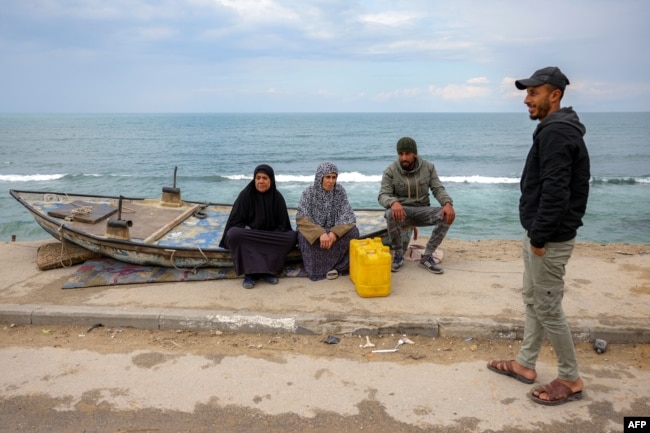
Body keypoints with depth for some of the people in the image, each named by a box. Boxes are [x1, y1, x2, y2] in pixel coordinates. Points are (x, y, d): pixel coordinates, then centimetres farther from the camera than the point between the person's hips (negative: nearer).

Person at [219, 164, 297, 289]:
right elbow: (235, 221, -9)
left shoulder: (277, 197, -4)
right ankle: (250, 272, -28)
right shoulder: (246, 195, -9)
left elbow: (282, 224, -1)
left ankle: (266, 270, -23)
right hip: (249, 238, -2)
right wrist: (251, 235, -22)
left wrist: (270, 239, -18)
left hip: (271, 238, 2)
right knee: (233, 234, -34)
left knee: (292, 237, -26)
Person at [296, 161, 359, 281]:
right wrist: (320, 233, -36)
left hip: (334, 231, 2)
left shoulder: (340, 191, -5)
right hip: (314, 232, -2)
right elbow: (302, 218, -20)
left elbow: (348, 216, -11)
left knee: (353, 231, -25)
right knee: (304, 237, -34)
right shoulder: (309, 192, -10)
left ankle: (332, 265, -15)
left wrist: (334, 232, -30)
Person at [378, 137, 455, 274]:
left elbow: (438, 189, -6)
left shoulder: (428, 167, -2)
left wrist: (448, 203, -29)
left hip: (422, 210, 2)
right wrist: (394, 202, -41)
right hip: (401, 210, -2)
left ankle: (427, 257, -14)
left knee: (448, 215, -25)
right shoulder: (390, 171, -9)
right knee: (391, 214, -38)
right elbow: (383, 195, -16)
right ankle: (398, 255, -14)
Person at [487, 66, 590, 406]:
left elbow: (555, 193, -26)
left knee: (548, 308, 1)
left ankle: (570, 379, 16)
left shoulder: (556, 132, -19)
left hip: (549, 239, -11)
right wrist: (536, 235, 17)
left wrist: (540, 238, -20)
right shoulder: (557, 130, 14)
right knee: (533, 301, 17)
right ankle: (525, 364, 30)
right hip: (540, 234, 11)